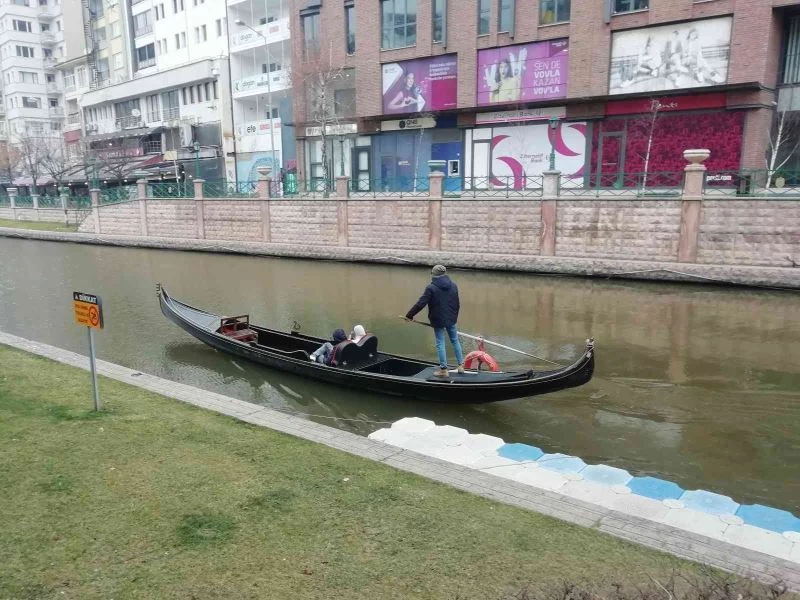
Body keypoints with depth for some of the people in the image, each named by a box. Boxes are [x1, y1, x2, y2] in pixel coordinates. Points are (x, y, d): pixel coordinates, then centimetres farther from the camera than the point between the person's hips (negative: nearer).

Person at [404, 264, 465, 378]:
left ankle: (443, 369, 6)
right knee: (455, 341, 17)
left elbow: (420, 304, -17)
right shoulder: (453, 286, 3)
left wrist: (409, 315, -8)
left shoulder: (431, 288, -14)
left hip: (438, 321, -5)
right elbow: (457, 304, 11)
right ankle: (461, 365, 20)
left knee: (440, 344, 3)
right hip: (451, 319, 5)